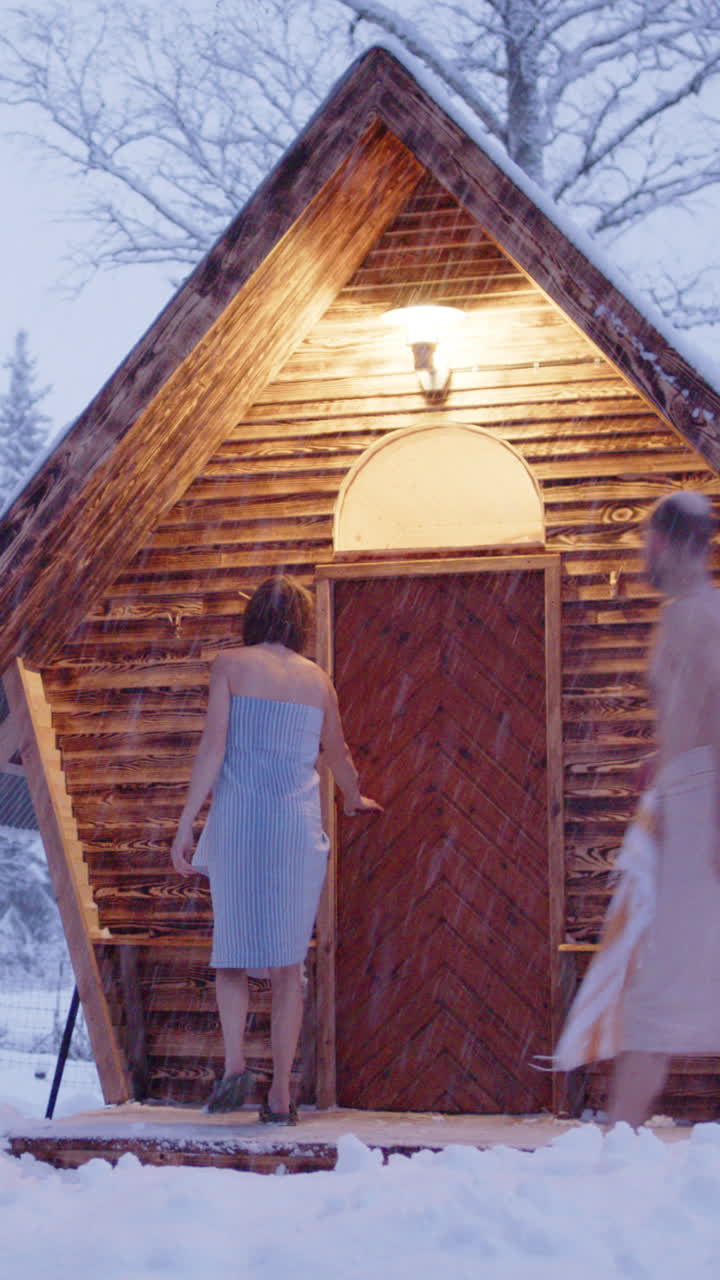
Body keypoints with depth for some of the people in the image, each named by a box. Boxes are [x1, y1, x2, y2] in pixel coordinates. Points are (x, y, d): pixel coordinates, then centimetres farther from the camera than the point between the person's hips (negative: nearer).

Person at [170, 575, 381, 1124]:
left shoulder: (231, 665, 1)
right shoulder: (317, 679, 10)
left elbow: (213, 749, -7)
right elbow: (339, 755, 25)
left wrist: (185, 825, -5)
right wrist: (355, 799, 45)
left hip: (237, 819, -1)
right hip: (298, 824, 2)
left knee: (232, 951, 12)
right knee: (289, 963, 7)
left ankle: (235, 1063, -8)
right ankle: (281, 1093, 6)